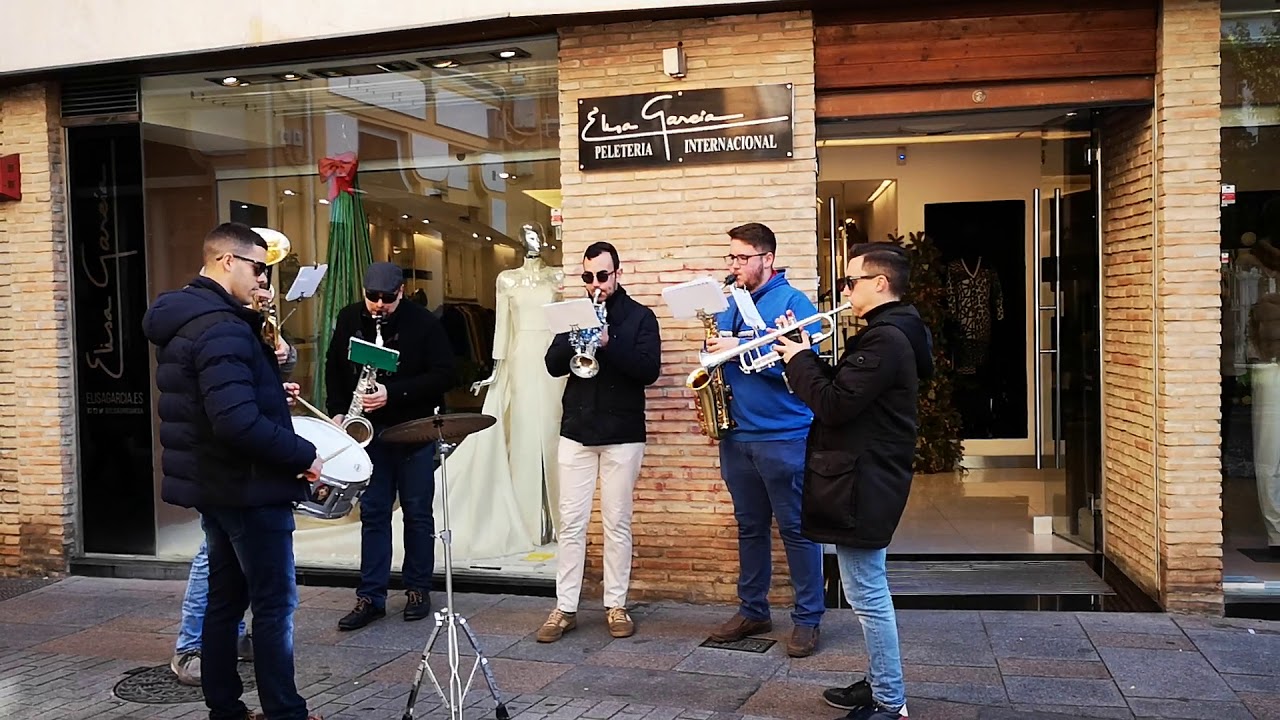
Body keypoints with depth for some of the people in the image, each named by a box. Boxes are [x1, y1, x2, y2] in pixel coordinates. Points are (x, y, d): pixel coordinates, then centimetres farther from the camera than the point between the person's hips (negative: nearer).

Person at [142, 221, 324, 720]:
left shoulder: (182, 319, 12)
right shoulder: (222, 328, -22)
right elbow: (238, 423, -31)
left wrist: (269, 394, 12)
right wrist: (304, 454, -21)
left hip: (215, 485, 10)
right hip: (249, 487, -10)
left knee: (226, 597, 16)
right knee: (275, 603, -1)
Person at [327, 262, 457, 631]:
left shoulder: (424, 323, -11)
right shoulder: (349, 318, 2)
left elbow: (443, 375, -14)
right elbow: (334, 366, 13)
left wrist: (393, 393, -23)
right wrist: (338, 410, 0)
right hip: (369, 430, 3)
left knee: (417, 513, 6)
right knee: (373, 513, 6)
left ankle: (418, 590, 19)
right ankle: (370, 597, 12)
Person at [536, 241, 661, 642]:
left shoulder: (640, 317, 2)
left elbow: (649, 370, -11)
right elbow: (553, 365, 1)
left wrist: (608, 342, -22)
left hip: (622, 435, -2)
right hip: (576, 432, 3)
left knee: (617, 524, 4)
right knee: (571, 524, 3)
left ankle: (616, 606, 14)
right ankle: (565, 608, 9)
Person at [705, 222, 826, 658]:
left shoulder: (792, 302, -8)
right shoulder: (728, 306, 14)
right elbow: (718, 360, 22)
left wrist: (739, 350, -22)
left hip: (784, 437, -7)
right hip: (736, 436, 7)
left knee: (797, 529, 1)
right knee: (750, 527, 15)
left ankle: (808, 618, 12)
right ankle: (752, 611, 26)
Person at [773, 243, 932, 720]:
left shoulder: (886, 339, -20)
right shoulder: (888, 333, 15)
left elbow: (834, 405, -24)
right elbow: (843, 390, 16)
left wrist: (797, 360, -11)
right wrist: (806, 356, 5)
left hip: (862, 484, -11)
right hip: (863, 478, 11)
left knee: (867, 595, -3)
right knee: (868, 592, 19)